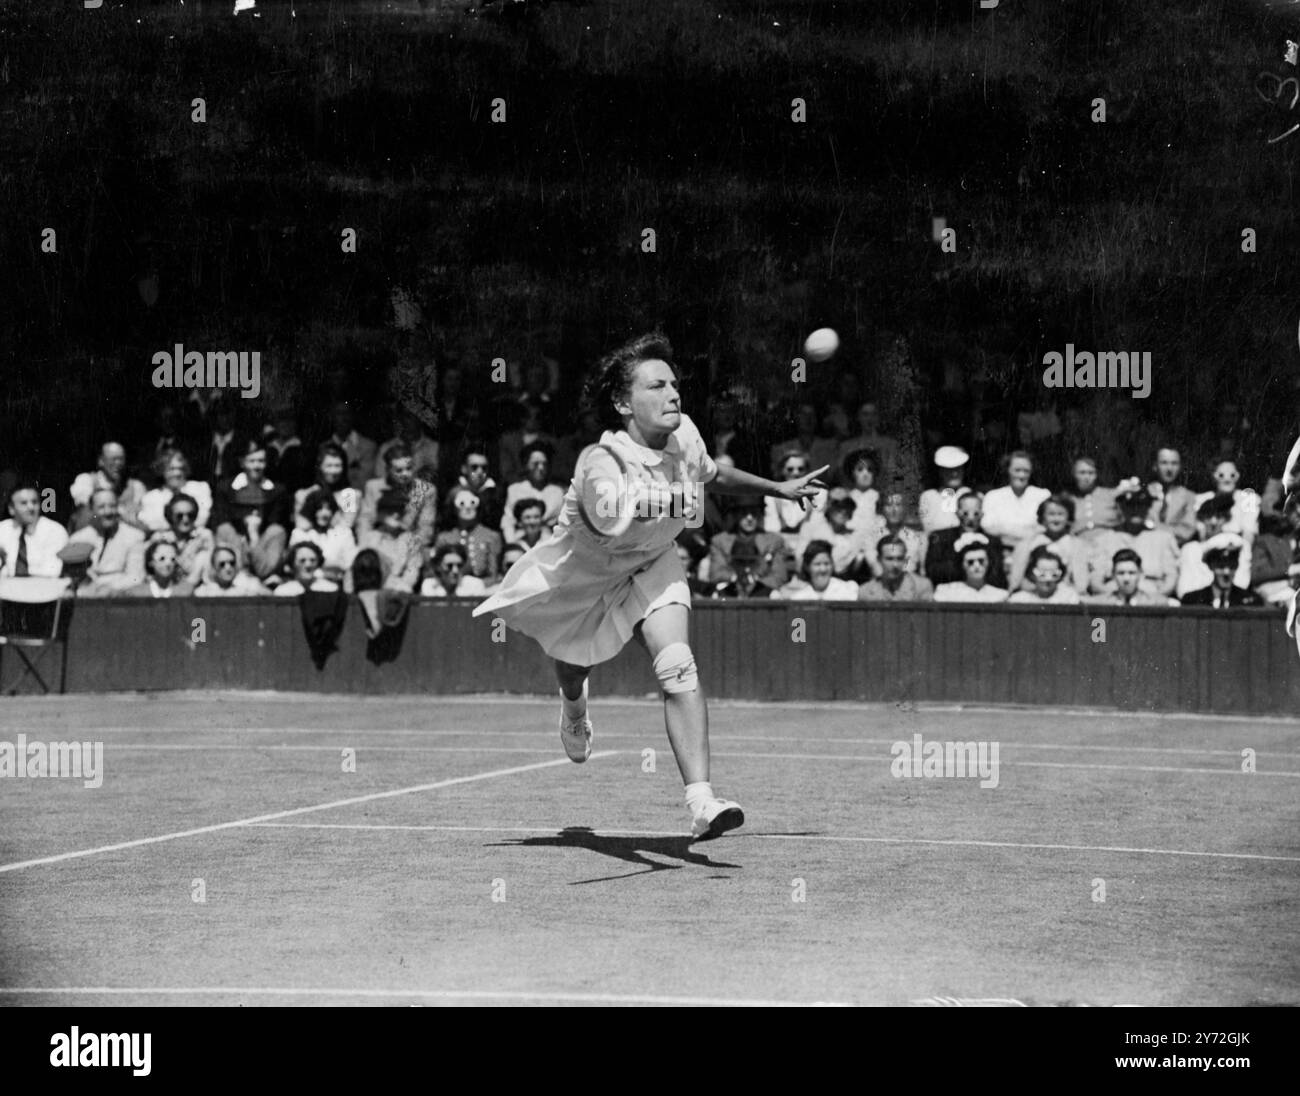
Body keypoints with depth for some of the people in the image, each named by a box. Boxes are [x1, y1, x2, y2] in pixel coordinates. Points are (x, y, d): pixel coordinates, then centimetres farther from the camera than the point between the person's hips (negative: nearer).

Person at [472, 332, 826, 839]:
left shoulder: (684, 436, -18)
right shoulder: (603, 465, -38)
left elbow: (711, 474, 8)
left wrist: (779, 488, 18)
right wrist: (665, 500, -84)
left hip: (650, 568, 3)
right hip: (581, 573, -3)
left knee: (677, 666, -22)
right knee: (573, 667, 24)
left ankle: (701, 803, -31)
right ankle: (574, 704, 67)